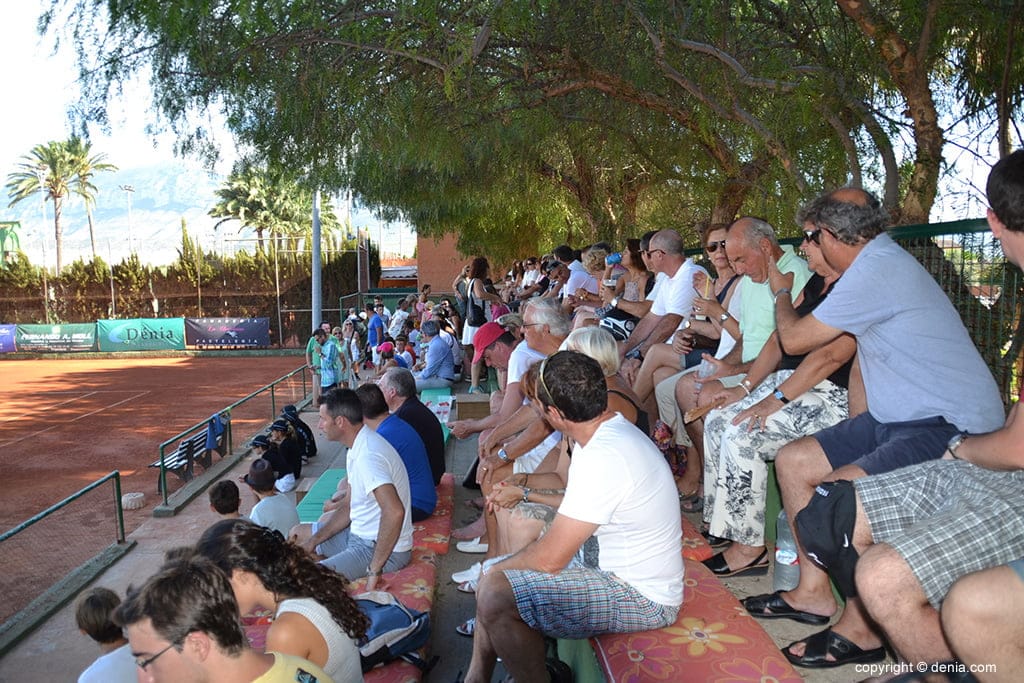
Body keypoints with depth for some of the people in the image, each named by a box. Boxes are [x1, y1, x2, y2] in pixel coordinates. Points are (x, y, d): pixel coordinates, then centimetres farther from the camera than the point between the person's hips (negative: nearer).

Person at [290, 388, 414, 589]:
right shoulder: (359, 448, 7)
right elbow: (350, 508, 14)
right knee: (298, 534, 23)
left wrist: (374, 569, -33)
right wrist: (314, 541, 8)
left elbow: (394, 512, -40)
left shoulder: (368, 456, -27)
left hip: (384, 550, -11)